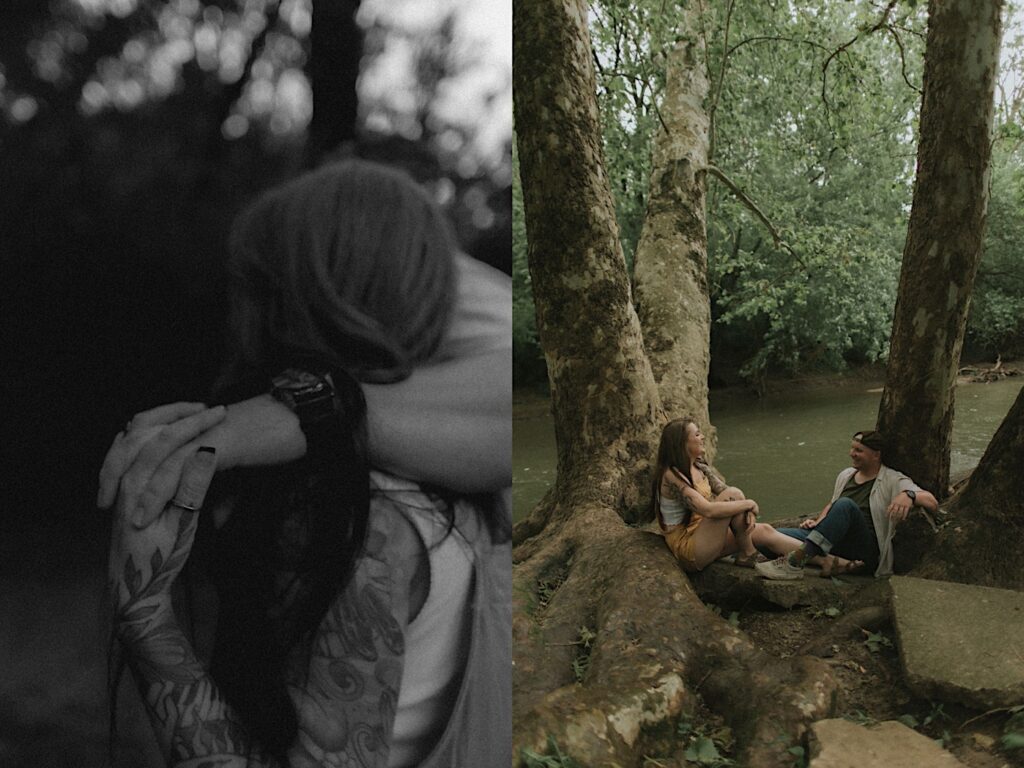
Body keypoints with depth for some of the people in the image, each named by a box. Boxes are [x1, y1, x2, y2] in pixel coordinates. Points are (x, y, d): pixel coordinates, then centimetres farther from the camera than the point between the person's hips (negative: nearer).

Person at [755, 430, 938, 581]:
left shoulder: (892, 481, 2)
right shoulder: (846, 475, 20)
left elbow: (932, 503, -10)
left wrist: (909, 495, -32)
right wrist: (818, 522, 14)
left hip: (866, 553, -6)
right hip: (833, 544, 6)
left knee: (846, 505, -36)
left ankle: (795, 562, -43)